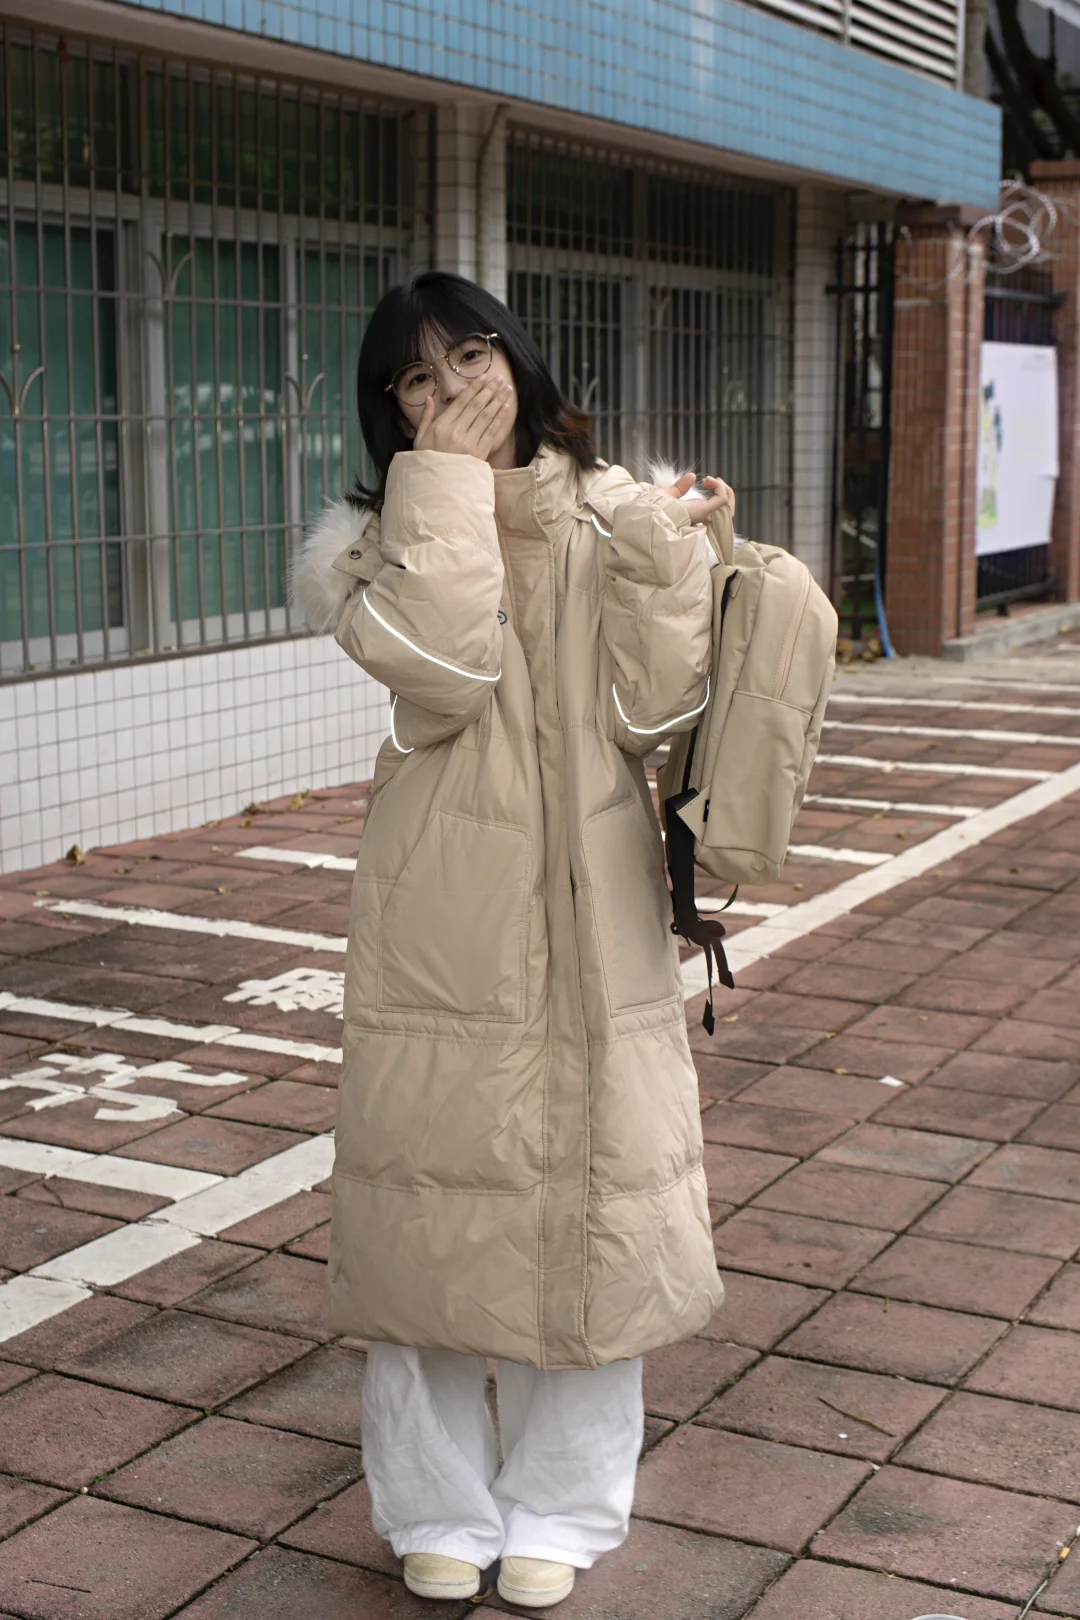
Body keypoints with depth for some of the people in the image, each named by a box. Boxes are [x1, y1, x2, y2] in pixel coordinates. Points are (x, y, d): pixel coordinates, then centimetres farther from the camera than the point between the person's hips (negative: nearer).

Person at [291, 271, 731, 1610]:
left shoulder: (612, 520, 4)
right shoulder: (387, 538, 0)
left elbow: (657, 708, -5)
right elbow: (436, 668, -21)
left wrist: (668, 552, -14)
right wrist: (448, 484, -15)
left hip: (590, 911, 1)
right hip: (443, 919, -1)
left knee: (588, 1191, 9)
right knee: (435, 1189, 7)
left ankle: (559, 1508, 28)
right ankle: (441, 1507, 27)